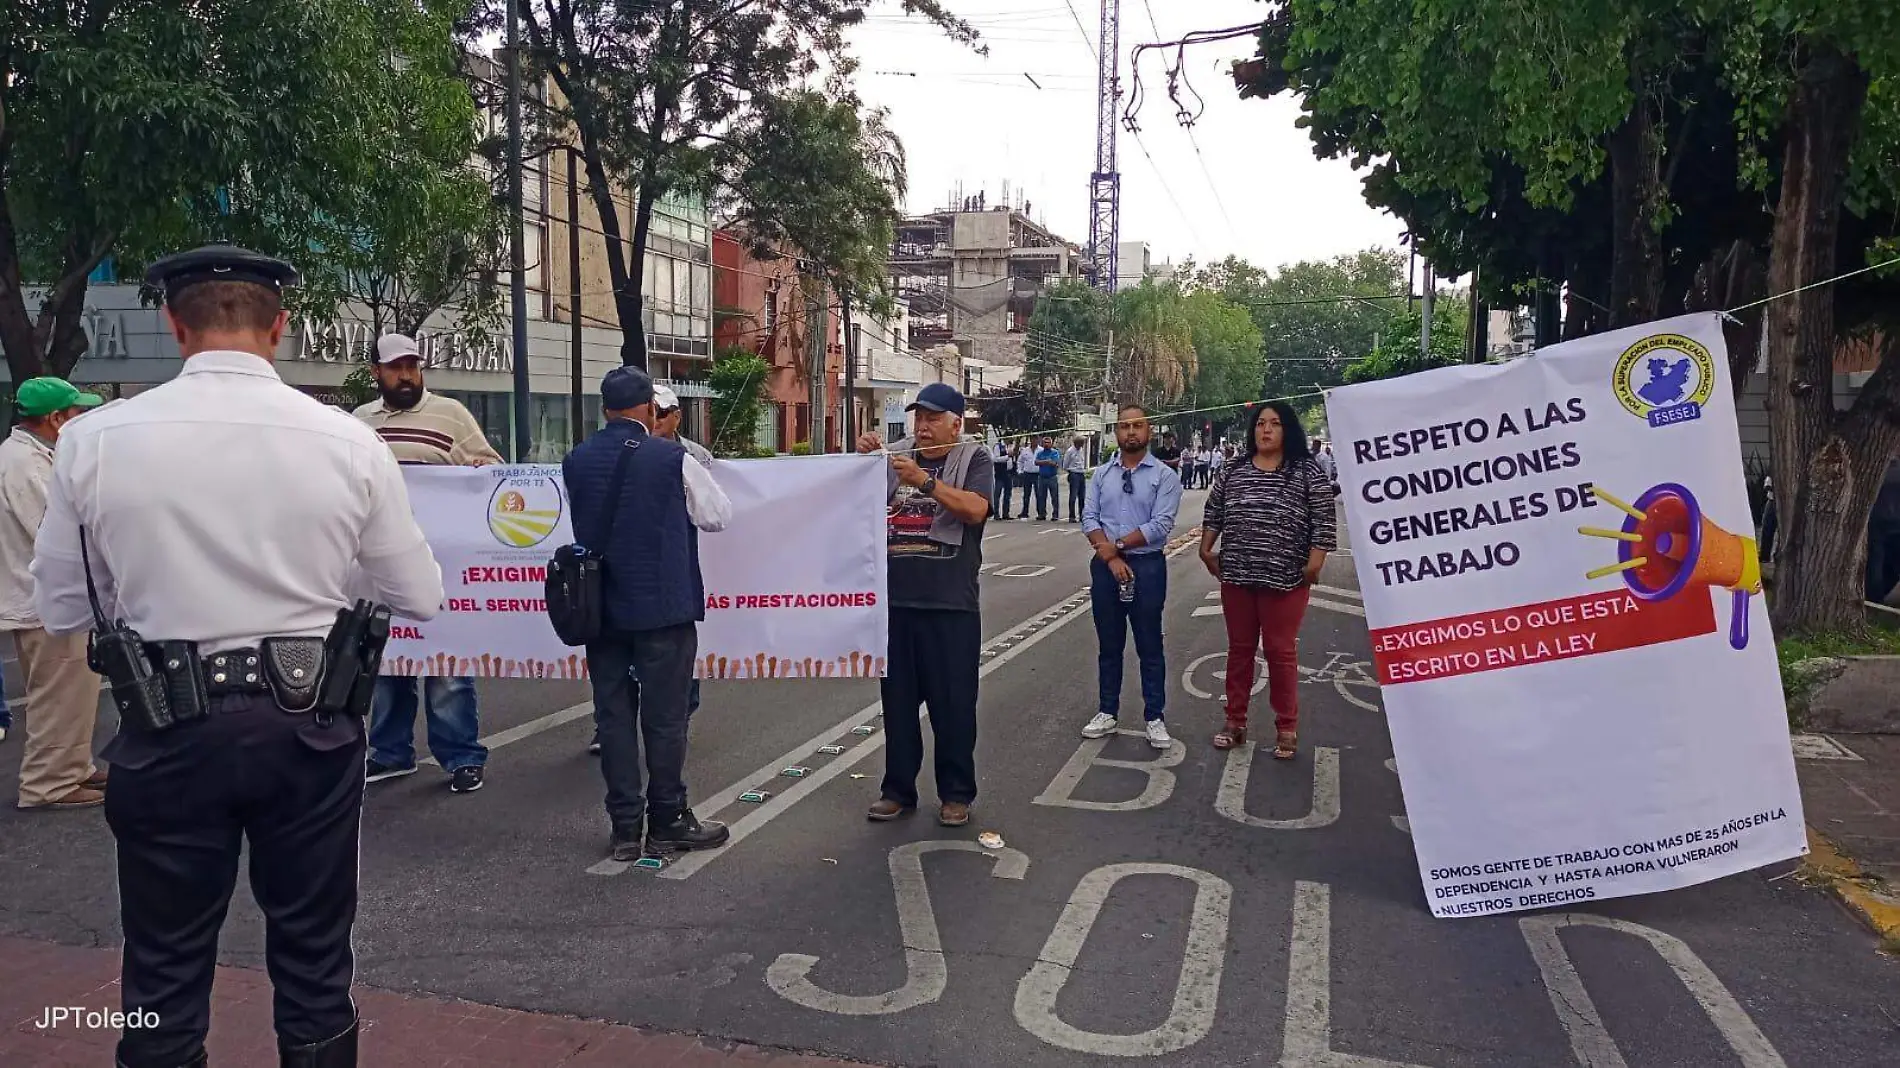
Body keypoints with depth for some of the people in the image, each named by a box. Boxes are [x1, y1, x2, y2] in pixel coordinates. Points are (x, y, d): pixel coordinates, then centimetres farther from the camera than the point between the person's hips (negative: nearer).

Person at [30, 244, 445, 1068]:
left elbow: (60, 610, 3)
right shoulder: (349, 442, -8)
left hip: (170, 731, 0)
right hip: (310, 726, 0)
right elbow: (420, 598, 0)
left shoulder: (94, 440, -7)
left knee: (165, 979, 17)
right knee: (314, 968, 16)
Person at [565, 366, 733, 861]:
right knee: (664, 717, 5)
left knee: (613, 714, 10)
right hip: (663, 606, -4)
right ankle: (667, 825, 14)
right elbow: (718, 515, -1)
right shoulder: (672, 459, -11)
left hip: (600, 609, 4)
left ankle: (625, 828, 15)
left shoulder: (576, 461, 0)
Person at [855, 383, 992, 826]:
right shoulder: (895, 456, 11)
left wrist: (925, 481, -24)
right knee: (898, 700, 11)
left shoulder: (971, 460, 1)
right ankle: (898, 789, 23)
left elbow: (976, 509, -16)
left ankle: (956, 793, 17)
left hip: (950, 605, -3)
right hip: (895, 601, 4)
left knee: (953, 702, 4)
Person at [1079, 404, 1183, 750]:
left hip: (1147, 566, -3)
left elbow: (1160, 525, -13)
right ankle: (1108, 713, 23)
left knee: (1149, 646, 4)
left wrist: (1117, 545, -12)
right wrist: (1110, 557, -12)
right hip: (1105, 566, 4)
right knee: (1109, 644, 13)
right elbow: (1089, 519, 1)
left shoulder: (1165, 476, -4)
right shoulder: (1101, 474, 8)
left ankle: (1155, 717, 14)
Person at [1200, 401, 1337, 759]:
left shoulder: (1307, 472, -4)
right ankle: (1235, 721, 23)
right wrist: (1206, 549, 11)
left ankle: (1287, 728, 15)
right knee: (1239, 648, 12)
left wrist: (1315, 561, -14)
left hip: (1285, 579, -4)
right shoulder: (1234, 471, 8)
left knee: (1280, 651, 3)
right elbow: (1214, 511, 17)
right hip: (1236, 576, 4)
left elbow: (1323, 520, -7)